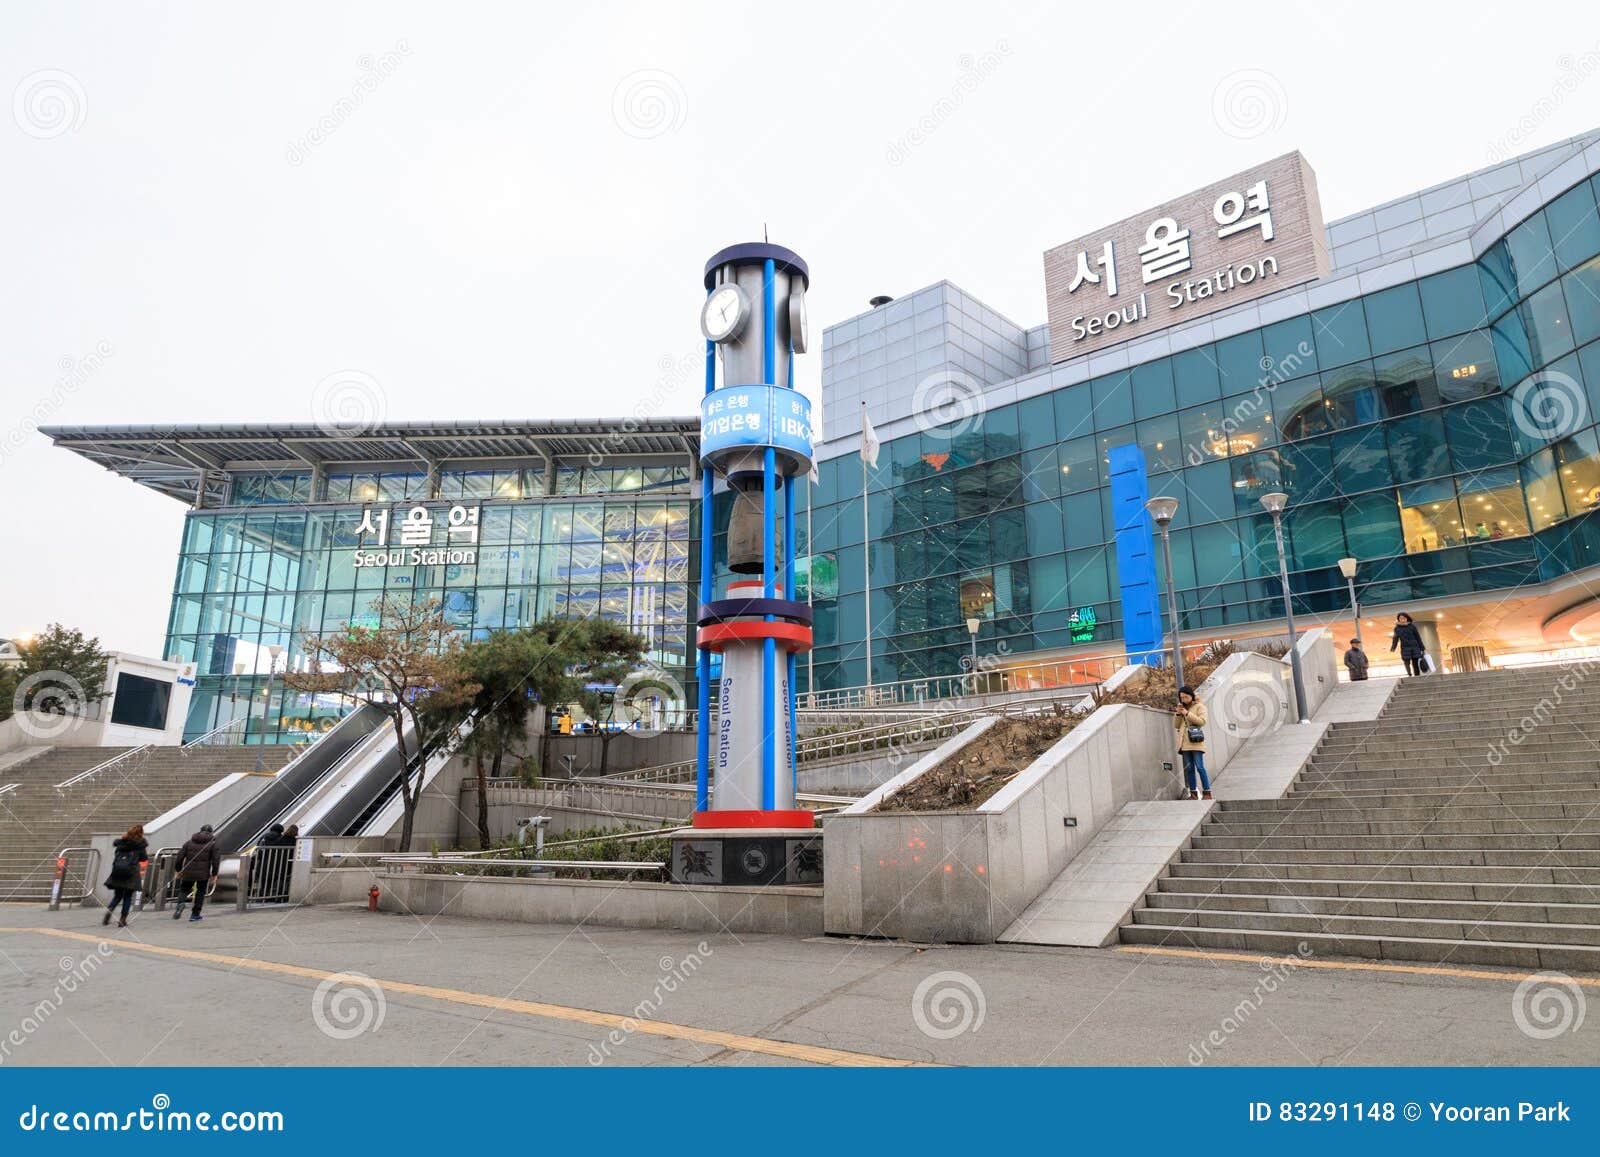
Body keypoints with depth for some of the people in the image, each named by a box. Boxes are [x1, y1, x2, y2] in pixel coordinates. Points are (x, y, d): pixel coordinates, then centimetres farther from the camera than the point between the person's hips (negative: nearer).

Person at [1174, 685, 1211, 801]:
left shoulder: (1199, 706, 5)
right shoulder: (1181, 707, 18)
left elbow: (1202, 721, -9)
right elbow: (1176, 726, 17)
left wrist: (1187, 714, -13)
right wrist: (1178, 714, 0)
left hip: (1196, 742, -5)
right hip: (1185, 743, 5)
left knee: (1200, 767, -9)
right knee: (1188, 769, 4)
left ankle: (1207, 792, -4)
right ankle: (1193, 793, 7)